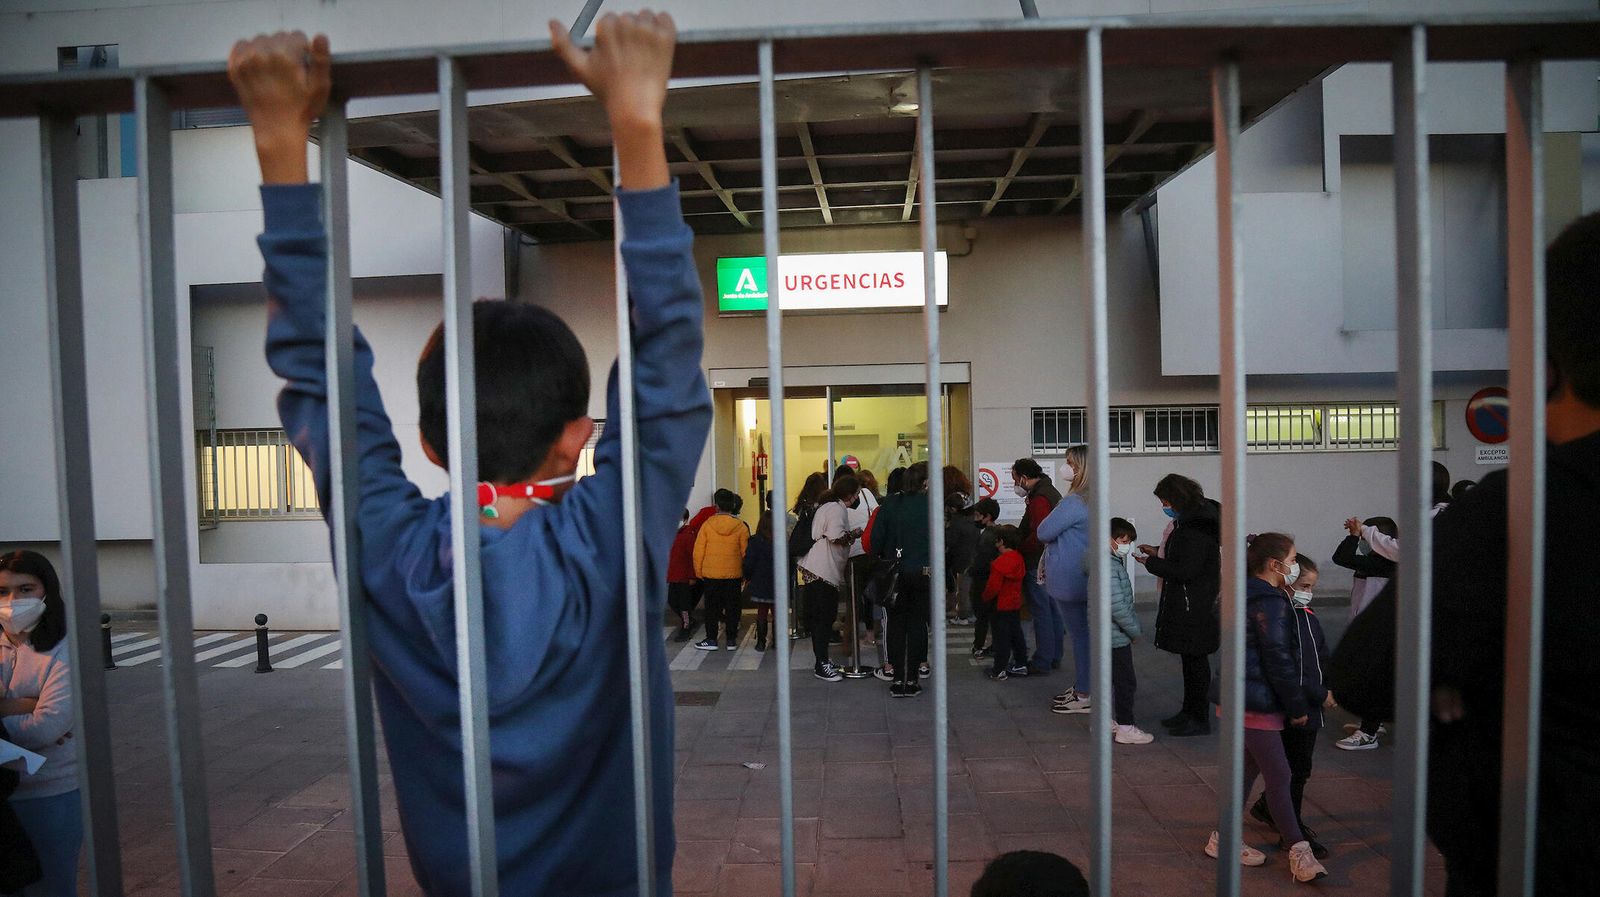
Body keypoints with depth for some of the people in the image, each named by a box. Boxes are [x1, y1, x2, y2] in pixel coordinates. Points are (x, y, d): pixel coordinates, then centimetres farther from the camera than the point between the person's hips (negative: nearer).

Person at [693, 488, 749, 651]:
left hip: (710, 574, 0)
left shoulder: (708, 524, -7)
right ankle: (731, 639, 13)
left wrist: (698, 571, 8)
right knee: (732, 607, 9)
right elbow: (745, 552, -1)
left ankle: (711, 639, 13)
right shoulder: (741, 526, -6)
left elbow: (698, 551, -3)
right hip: (734, 574, 1)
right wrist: (745, 573, 10)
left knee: (711, 607, 9)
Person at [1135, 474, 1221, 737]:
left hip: (1195, 606, -10)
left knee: (1195, 658, -1)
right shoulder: (1189, 521, 10)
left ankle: (1199, 719, 9)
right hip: (1186, 604, 10)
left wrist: (1152, 563, -15)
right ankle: (1189, 711, 27)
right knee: (1191, 658, 17)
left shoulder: (1196, 528, -22)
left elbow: (1186, 570, -24)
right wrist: (1159, 552, 12)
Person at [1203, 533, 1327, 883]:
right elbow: (1278, 660, -18)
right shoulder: (1270, 602, -18)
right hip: (1256, 703, -10)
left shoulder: (1248, 596, 14)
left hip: (1238, 697, 10)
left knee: (1249, 767, 17)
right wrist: (1297, 706, -9)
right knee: (1278, 775, -3)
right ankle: (1299, 853, 5)